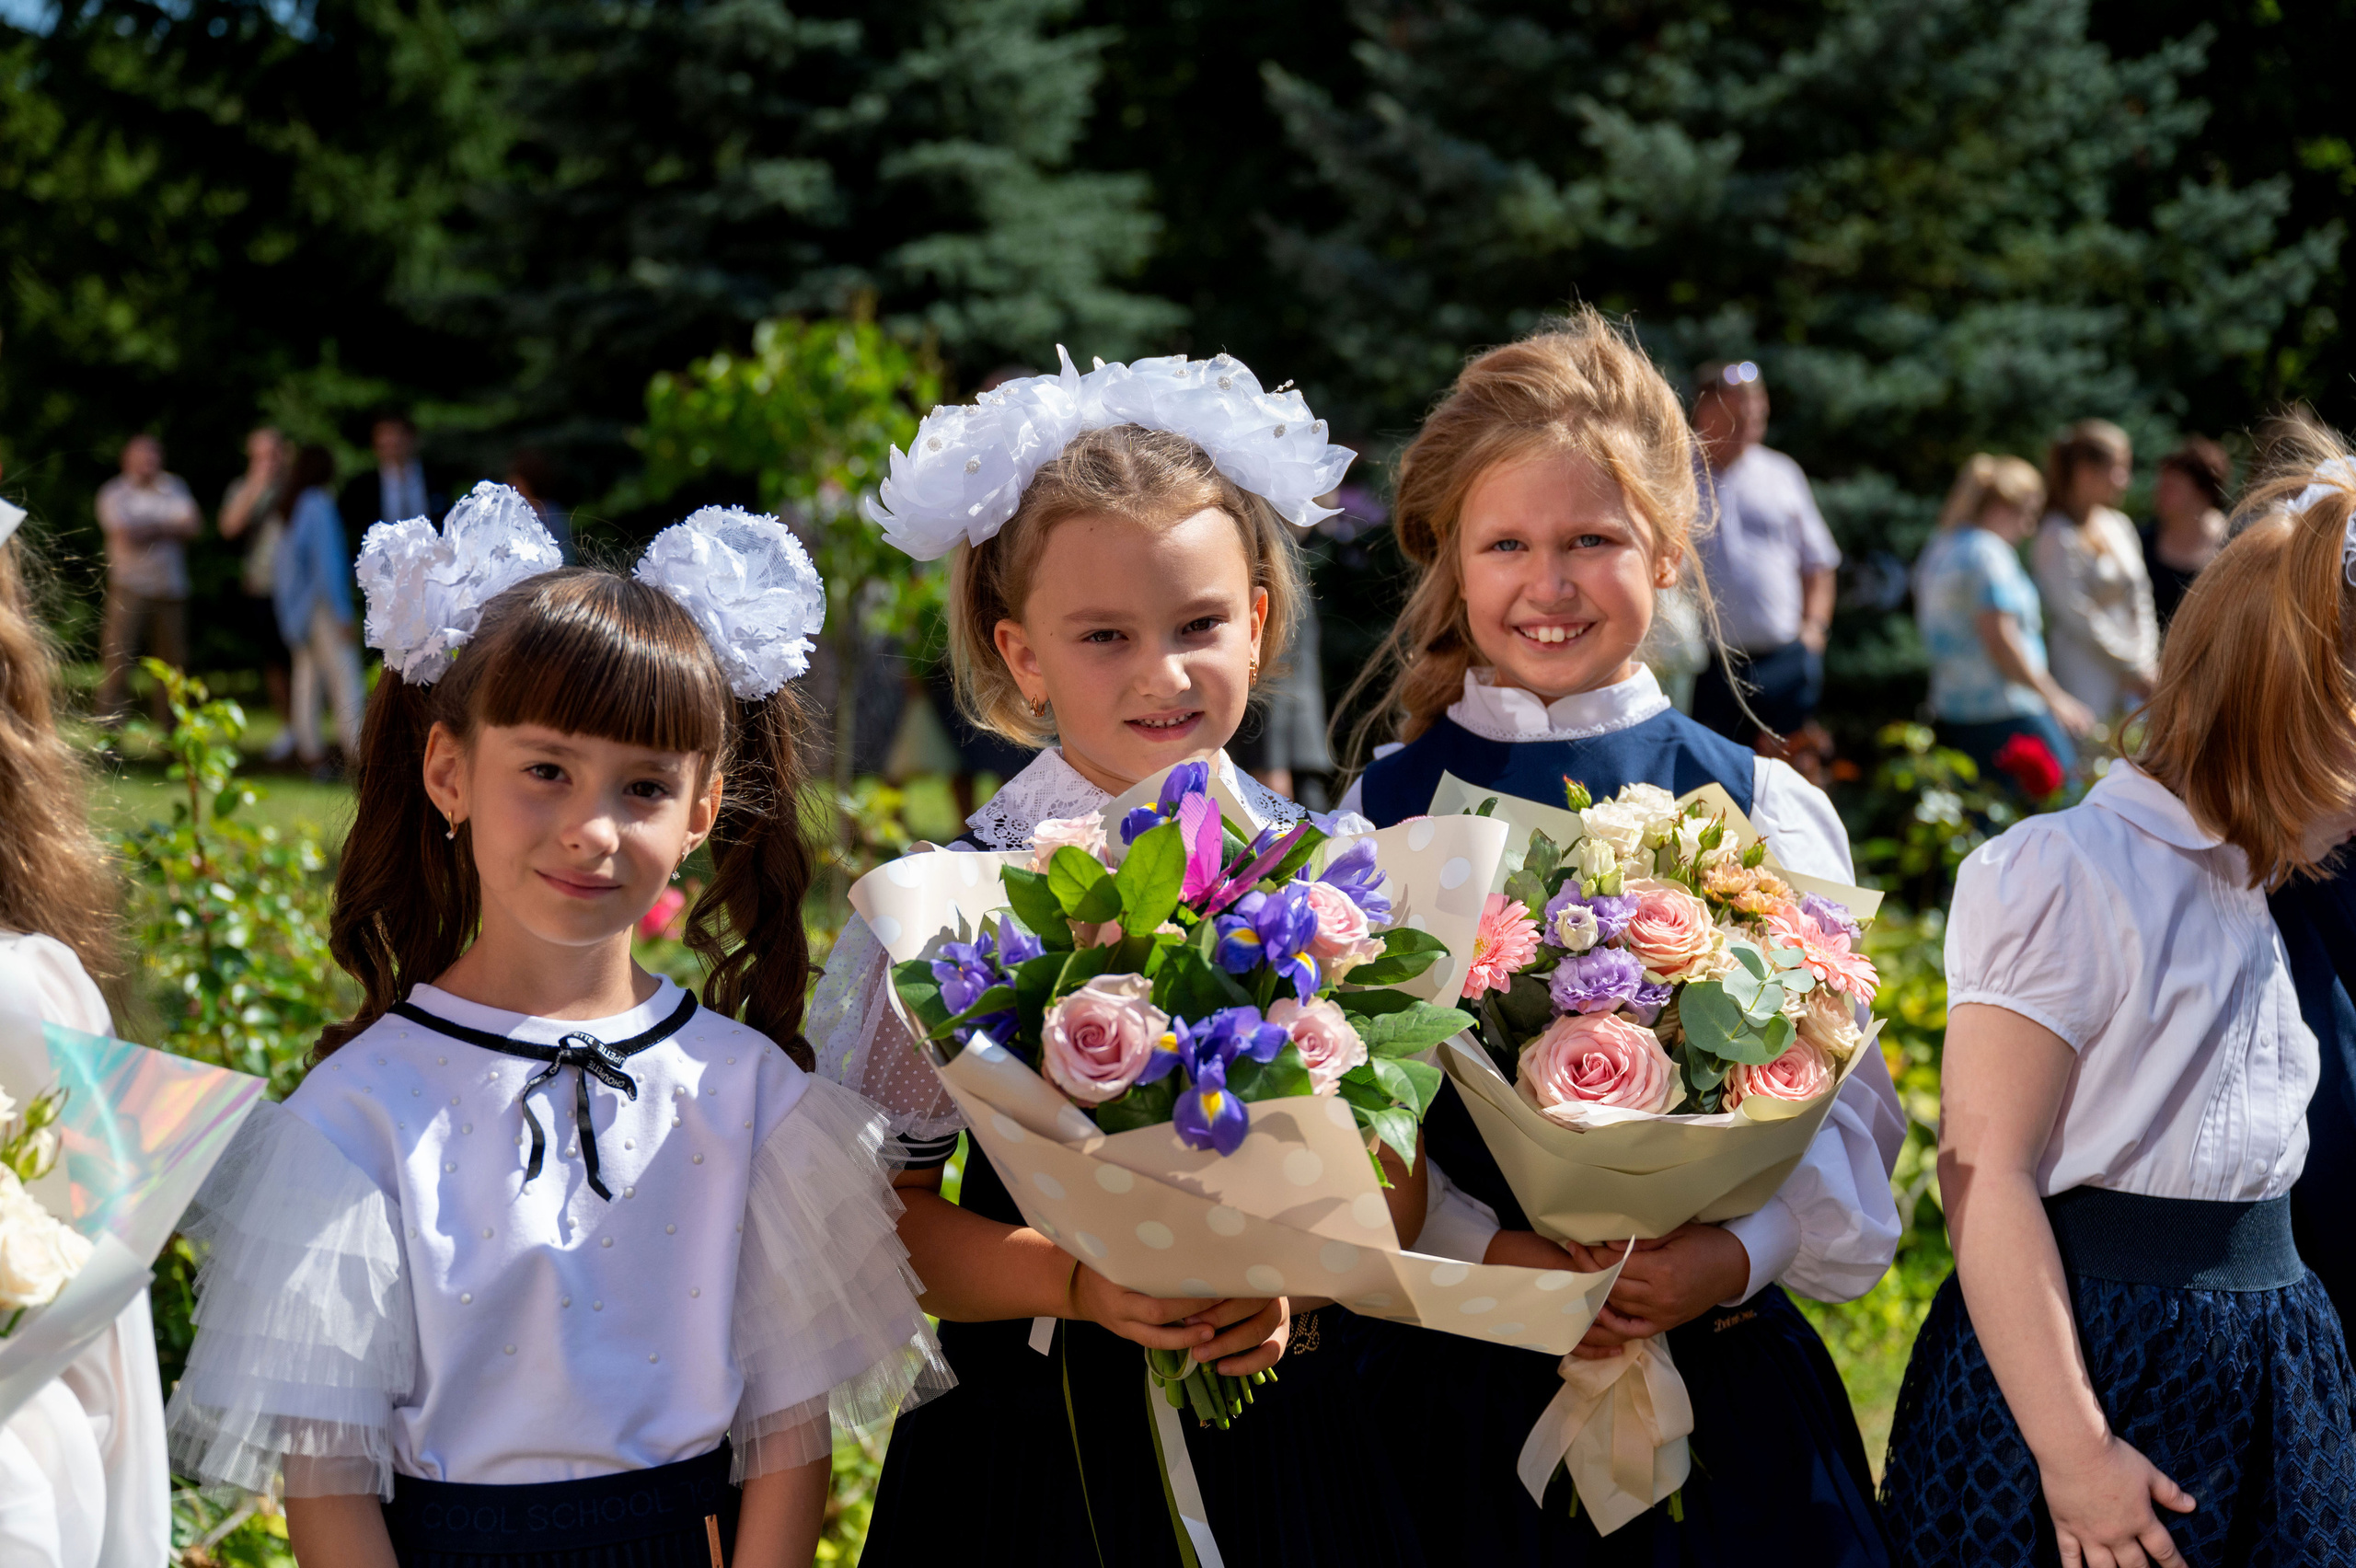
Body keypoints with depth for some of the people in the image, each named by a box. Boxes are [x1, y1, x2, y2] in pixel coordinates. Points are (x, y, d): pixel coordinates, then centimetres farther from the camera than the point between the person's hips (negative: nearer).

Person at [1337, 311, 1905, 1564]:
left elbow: (1843, 1099, -1)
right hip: (1466, 1388, 0)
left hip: (1721, 1370, 0)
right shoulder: (1386, 810, 3)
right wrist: (1495, 1258, -17)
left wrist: (1738, 1253, -18)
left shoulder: (1761, 808, 2)